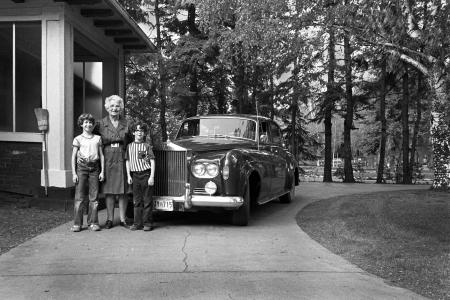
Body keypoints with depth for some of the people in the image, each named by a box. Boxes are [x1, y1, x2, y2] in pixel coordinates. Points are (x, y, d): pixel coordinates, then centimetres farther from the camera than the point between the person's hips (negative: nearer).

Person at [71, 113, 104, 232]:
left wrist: (102, 171, 4)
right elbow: (73, 157, 4)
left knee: (94, 197, 2)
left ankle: (93, 222, 10)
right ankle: (77, 223, 4)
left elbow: (101, 155, 11)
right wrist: (74, 173, -2)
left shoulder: (98, 138, 11)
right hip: (82, 167, -2)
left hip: (94, 168, 2)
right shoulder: (78, 139, 5)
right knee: (79, 197, -3)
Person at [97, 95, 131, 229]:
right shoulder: (101, 124, 4)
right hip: (107, 161, -1)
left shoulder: (126, 123, 7)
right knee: (108, 191, 3)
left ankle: (122, 218, 13)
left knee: (123, 191, 3)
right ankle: (109, 219, 12)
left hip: (122, 161, 1)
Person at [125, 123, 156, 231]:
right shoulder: (130, 146, 9)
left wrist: (152, 177, -9)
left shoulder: (147, 146, 0)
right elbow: (127, 161, 12)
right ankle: (138, 223, 15)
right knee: (137, 201, 8)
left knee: (147, 200, 0)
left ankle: (147, 223, 6)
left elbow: (152, 161, -2)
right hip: (135, 175, 3)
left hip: (146, 174, -3)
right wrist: (128, 176, 5)